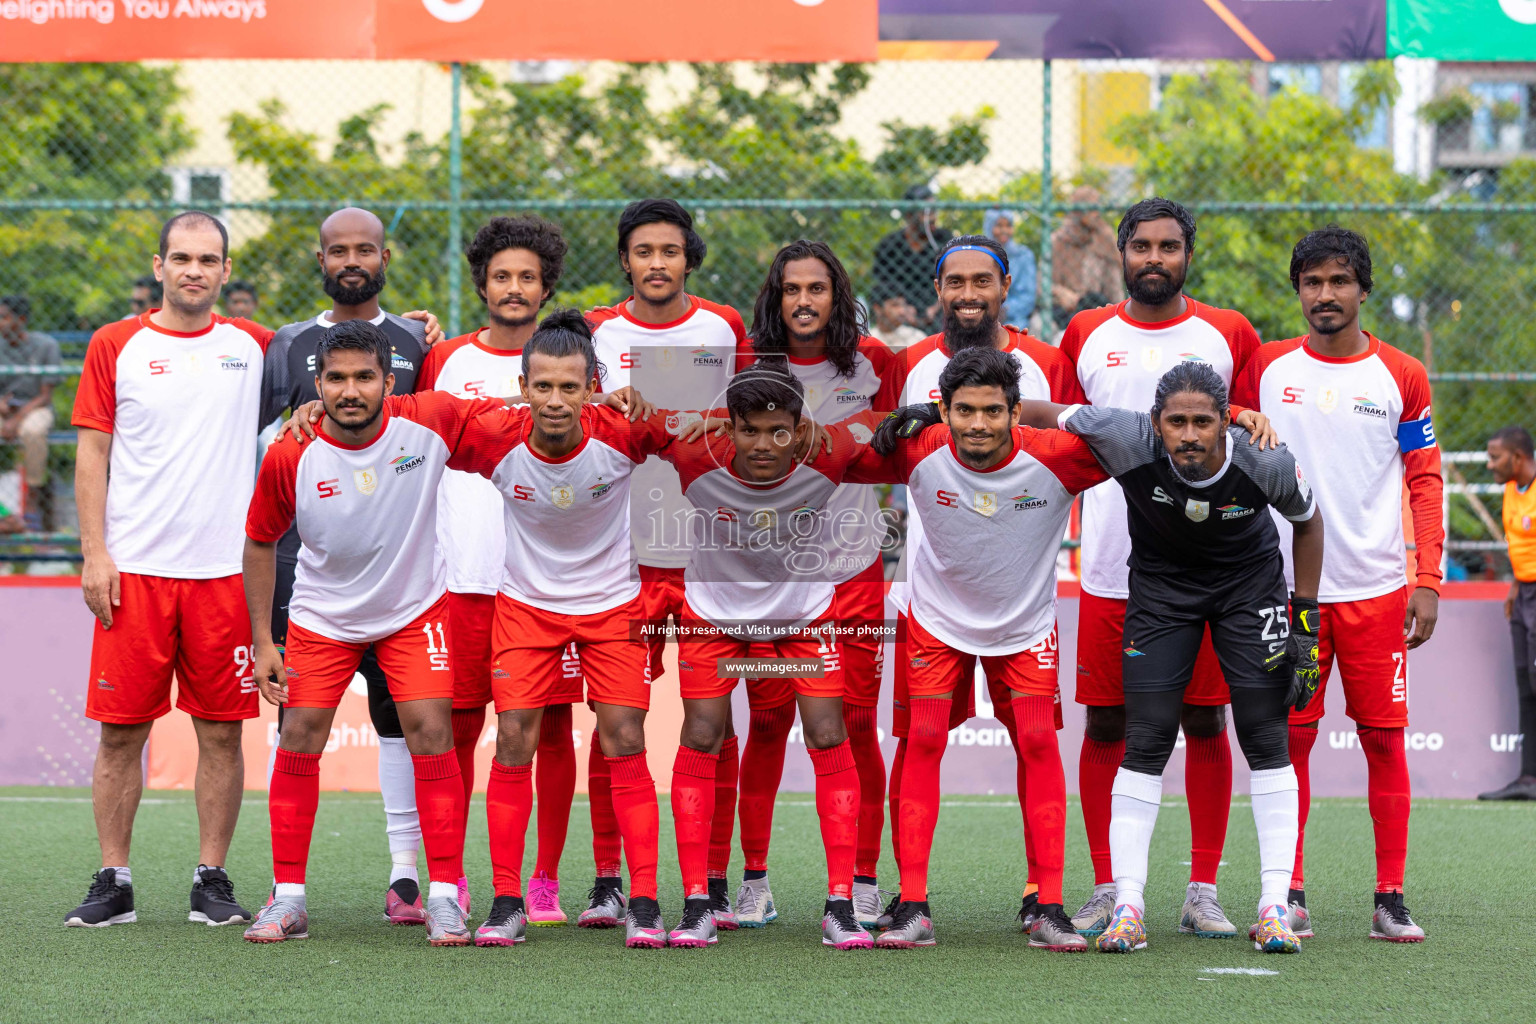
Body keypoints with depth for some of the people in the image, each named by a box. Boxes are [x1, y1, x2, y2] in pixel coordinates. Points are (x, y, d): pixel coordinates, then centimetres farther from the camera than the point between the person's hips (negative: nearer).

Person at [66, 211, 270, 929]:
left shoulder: (252, 347, 10)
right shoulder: (115, 346, 5)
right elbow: (92, 456, 4)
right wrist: (95, 554, -3)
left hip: (225, 569, 1)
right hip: (135, 571, -1)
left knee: (221, 730, 2)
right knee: (121, 729, -1)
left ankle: (211, 879, 10)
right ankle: (114, 882, 7)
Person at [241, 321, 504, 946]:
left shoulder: (430, 421, -20)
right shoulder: (290, 457, -19)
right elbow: (260, 542, -3)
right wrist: (261, 642, -4)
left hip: (415, 607, 0)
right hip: (322, 613, 0)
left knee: (431, 734, -11)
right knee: (299, 741, -4)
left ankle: (445, 896, -3)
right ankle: (288, 898, 7)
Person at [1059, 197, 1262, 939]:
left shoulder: (1228, 337, 5)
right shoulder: (1085, 336, 8)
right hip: (1109, 568, 1)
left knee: (1205, 724, 1)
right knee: (1106, 725, 2)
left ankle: (1203, 891, 8)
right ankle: (1106, 891, 10)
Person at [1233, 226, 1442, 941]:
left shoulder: (1401, 377, 4)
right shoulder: (1265, 368, 5)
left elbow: (1425, 480, 6)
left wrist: (1427, 579, -2)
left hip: (1377, 588, 0)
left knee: (1384, 736, -1)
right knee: (1288, 738, 0)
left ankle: (1391, 898, 3)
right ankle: (1289, 895, 7)